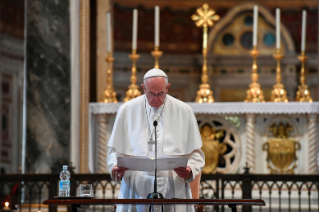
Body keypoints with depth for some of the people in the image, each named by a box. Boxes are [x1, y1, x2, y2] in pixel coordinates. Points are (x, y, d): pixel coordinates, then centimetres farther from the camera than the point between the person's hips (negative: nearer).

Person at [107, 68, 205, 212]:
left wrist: (190, 170, -10)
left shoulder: (183, 111, 10)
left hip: (172, 188, 0)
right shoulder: (127, 110, 10)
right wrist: (115, 166, -9)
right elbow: (115, 150, 13)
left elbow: (195, 153, 11)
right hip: (136, 188, 0)